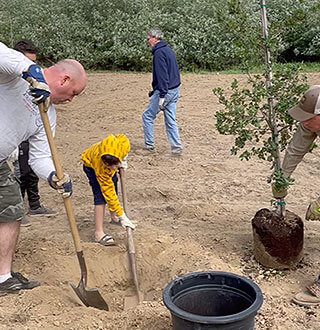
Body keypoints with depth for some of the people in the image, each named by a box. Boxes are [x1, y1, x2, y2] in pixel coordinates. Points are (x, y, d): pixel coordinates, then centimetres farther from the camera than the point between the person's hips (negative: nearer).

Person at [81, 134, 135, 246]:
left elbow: (123, 138, -12)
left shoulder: (122, 144, -40)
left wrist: (123, 160, -12)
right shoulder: (101, 168, -45)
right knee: (102, 195, -19)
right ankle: (98, 233, -16)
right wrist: (121, 215, -36)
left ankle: (114, 217, 38)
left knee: (113, 188, 14)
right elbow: (108, 192, -38)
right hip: (91, 165, -5)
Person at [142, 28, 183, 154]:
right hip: (174, 90, 9)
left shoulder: (159, 52, -14)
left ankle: (149, 144, 13)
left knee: (147, 116, 6)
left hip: (165, 91, -9)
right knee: (170, 120, 10)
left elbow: (162, 75, -22)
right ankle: (176, 147, 8)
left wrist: (162, 96, -25)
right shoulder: (168, 50, 16)